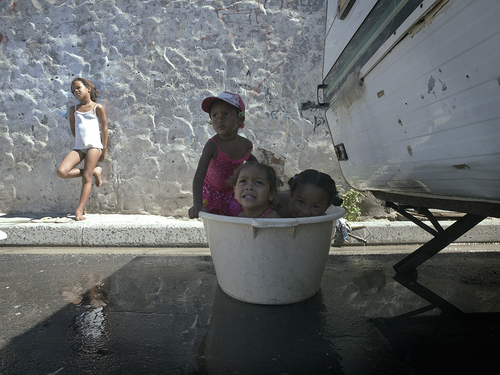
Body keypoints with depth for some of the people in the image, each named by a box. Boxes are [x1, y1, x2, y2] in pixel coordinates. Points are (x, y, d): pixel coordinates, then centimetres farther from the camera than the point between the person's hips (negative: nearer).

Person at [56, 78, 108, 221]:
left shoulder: (97, 107, 4)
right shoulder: (73, 110, 16)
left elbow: (104, 127, 6)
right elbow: (73, 129, 24)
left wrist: (104, 150, 5)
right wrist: (80, 141, 15)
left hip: (94, 146, -5)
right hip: (78, 147, 5)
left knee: (86, 178, -9)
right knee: (61, 172, -15)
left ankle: (79, 211, -6)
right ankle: (94, 172, 4)